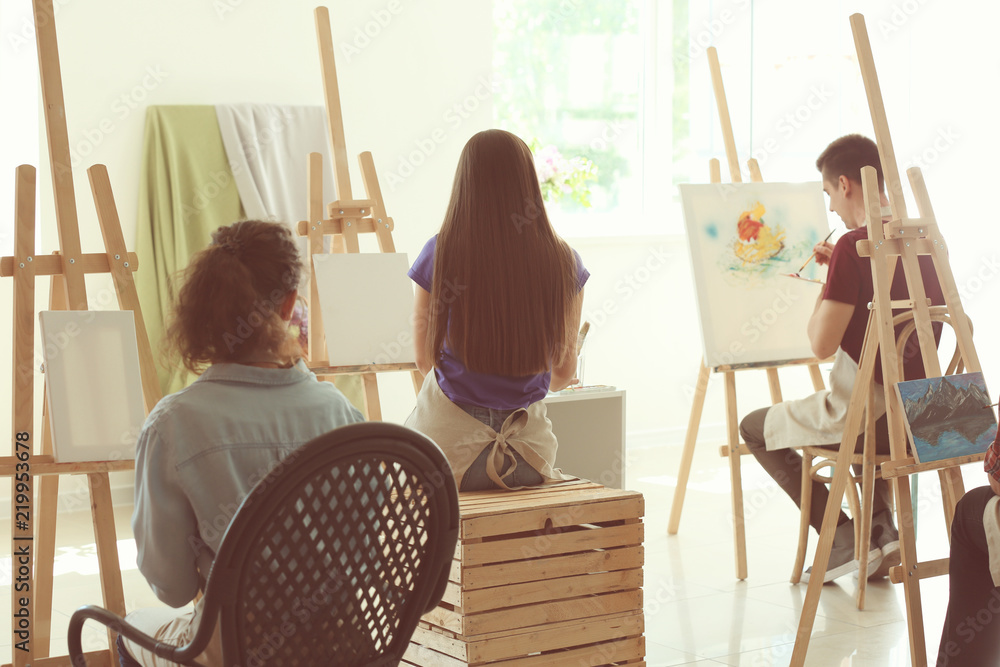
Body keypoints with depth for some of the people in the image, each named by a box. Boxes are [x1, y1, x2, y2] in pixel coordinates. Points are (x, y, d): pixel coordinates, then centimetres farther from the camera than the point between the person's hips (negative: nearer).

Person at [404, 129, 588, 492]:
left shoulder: (440, 254, -11)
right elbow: (564, 372, 4)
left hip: (450, 449, -1)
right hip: (529, 450, 2)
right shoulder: (563, 262, -7)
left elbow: (425, 359, 3)